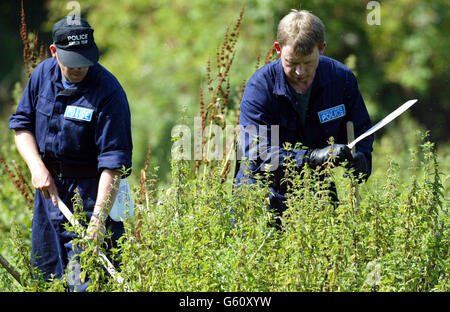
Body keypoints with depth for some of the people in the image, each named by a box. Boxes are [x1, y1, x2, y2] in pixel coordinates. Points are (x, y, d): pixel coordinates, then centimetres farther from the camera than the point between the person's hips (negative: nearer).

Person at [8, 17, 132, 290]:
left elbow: (113, 162, -24)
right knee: (44, 271, 13)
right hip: (49, 185, 6)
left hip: (90, 192, -6)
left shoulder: (109, 92, -20)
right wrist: (37, 167, -10)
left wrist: (99, 217, -31)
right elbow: (22, 124, 8)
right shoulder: (43, 74, -2)